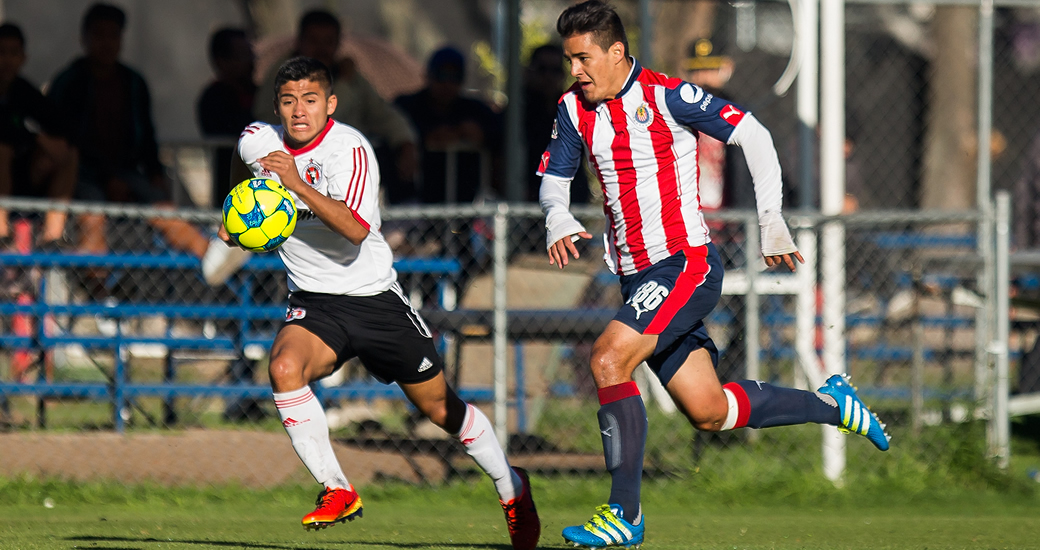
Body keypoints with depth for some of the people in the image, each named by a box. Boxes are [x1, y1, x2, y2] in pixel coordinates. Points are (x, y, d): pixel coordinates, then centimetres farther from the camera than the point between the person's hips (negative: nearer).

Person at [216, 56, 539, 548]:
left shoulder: (350, 148, -19)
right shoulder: (258, 142, -4)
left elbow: (355, 229, -34)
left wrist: (297, 185, -40)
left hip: (375, 298, -3)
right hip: (313, 302, 3)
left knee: (439, 407, 8)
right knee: (284, 366, -30)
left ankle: (510, 488, 33)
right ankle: (336, 491, -21)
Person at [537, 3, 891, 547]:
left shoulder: (665, 95, -11)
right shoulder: (574, 109, 7)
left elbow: (752, 135, -7)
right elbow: (552, 179, 11)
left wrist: (771, 220, -12)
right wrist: (558, 219, -13)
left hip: (686, 263, -7)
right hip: (637, 277, 7)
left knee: (609, 357, -24)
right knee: (710, 413, 8)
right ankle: (830, 404, 30)